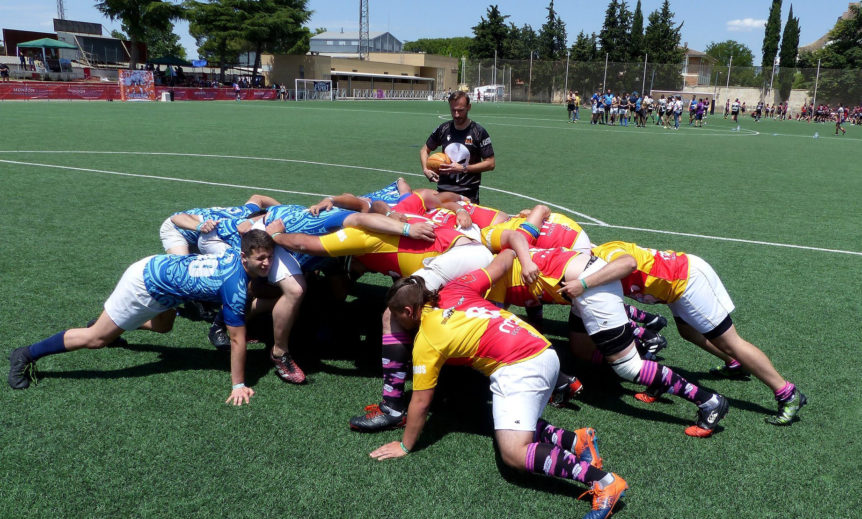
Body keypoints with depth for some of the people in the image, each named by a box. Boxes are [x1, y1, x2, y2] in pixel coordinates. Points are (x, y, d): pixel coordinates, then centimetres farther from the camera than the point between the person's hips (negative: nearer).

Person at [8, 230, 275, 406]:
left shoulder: (239, 258, -10)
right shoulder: (236, 286, -33)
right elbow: (237, 341, -26)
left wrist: (268, 302, 0)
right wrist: (238, 385, -19)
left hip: (156, 266, 9)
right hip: (143, 285, -9)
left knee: (162, 326, 34)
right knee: (96, 339, 1)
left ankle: (111, 327, 55)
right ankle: (25, 356, 17)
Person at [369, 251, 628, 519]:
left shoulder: (425, 343, -3)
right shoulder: (452, 290, 13)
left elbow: (420, 403, 3)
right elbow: (501, 264, 20)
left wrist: (405, 446, 18)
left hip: (520, 369, -9)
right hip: (546, 353, 9)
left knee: (514, 453, -13)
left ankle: (603, 480, -20)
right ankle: (574, 439, 4)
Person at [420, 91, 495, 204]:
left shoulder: (479, 132, -6)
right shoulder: (443, 129, 4)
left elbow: (490, 163, -6)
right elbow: (424, 150, 17)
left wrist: (463, 168, -14)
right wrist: (425, 169, -2)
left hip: (468, 194, -3)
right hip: (443, 190, 3)